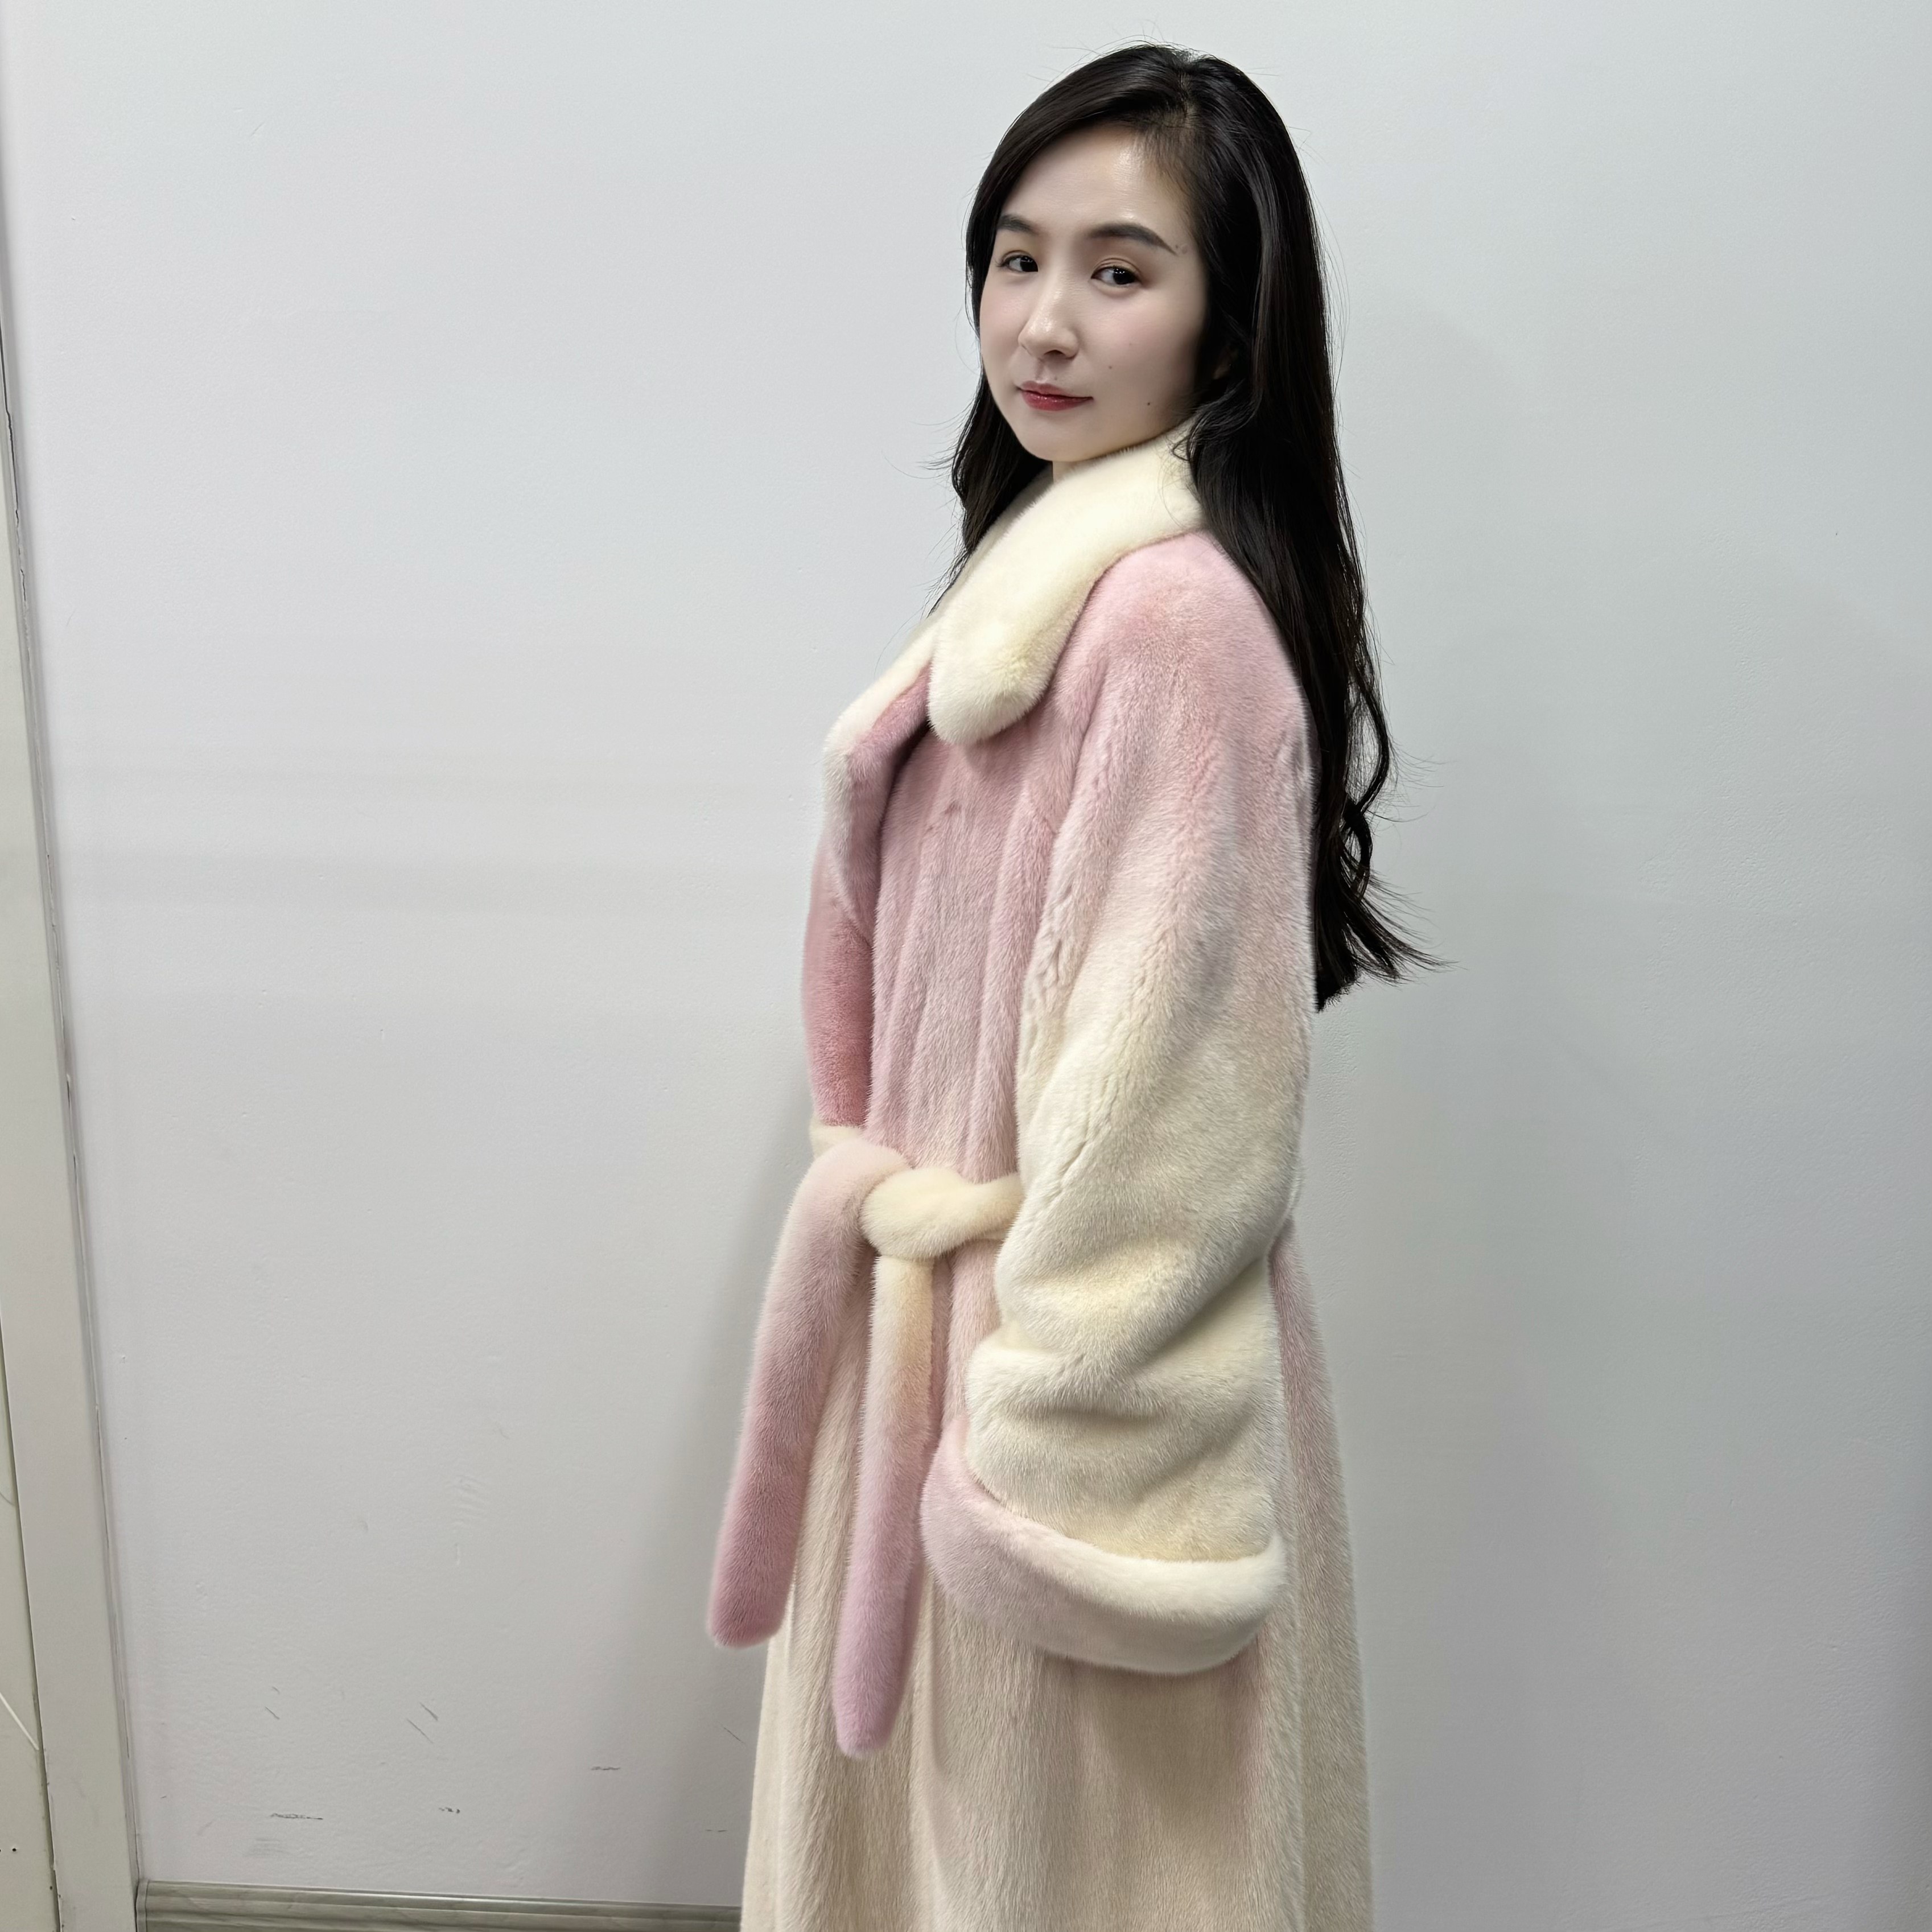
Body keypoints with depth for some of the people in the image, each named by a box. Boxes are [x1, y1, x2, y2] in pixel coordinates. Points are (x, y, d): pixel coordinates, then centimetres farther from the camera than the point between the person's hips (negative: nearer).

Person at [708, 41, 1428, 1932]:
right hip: (946, 1301, 9)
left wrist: (1054, 1452, -18)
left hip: (1086, 1364, -9)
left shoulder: (1175, 613, -24)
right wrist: (891, 1184, 13)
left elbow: (1161, 1074, -24)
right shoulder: (1045, 567, 7)